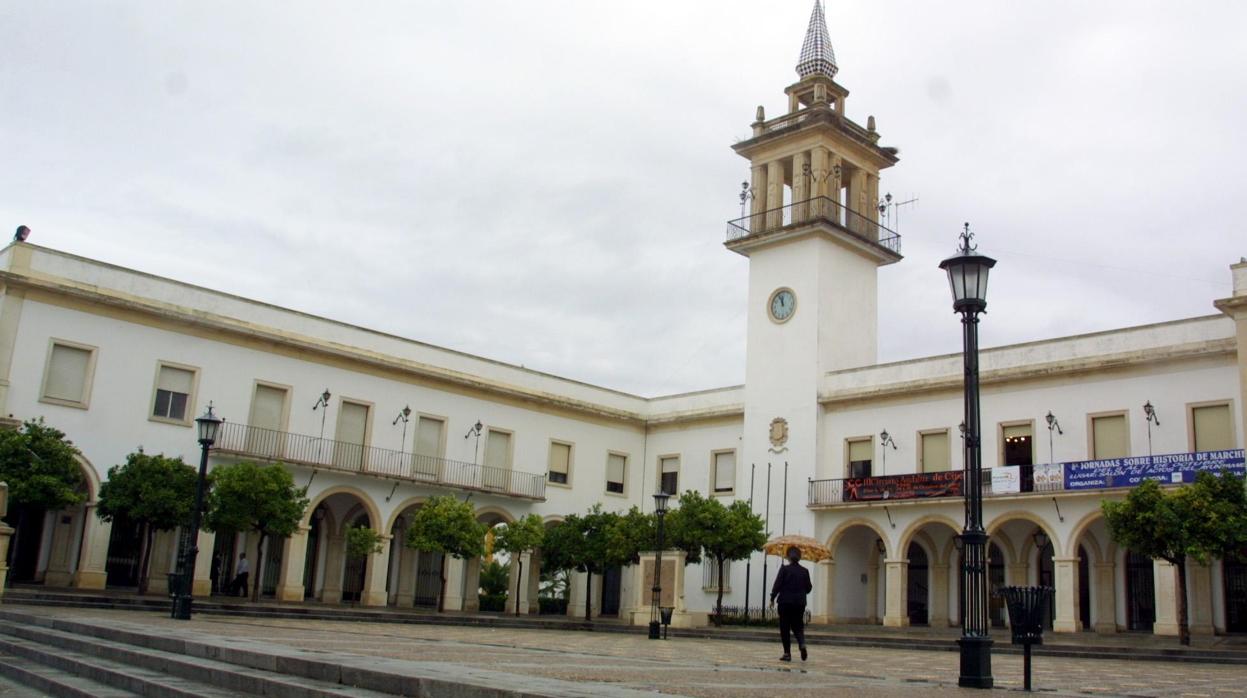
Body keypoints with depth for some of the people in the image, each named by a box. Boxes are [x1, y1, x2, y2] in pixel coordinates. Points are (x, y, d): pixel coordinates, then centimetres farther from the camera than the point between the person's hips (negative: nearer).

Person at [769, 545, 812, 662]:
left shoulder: (784, 569, -8)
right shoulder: (804, 571, 1)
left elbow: (777, 585, -9)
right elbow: (808, 589, 5)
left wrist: (772, 598, 0)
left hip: (785, 602, -3)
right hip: (800, 603, 3)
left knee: (785, 628, 6)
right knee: (797, 626, 15)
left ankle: (787, 653, 4)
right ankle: (802, 643, -13)